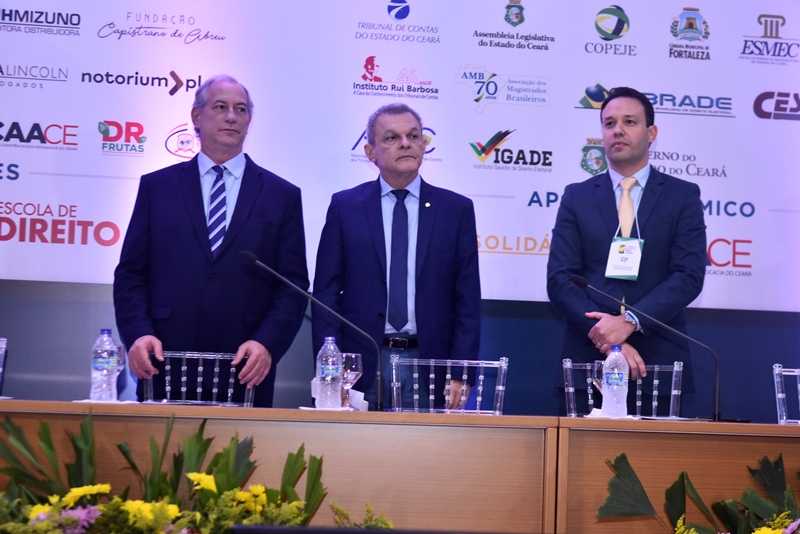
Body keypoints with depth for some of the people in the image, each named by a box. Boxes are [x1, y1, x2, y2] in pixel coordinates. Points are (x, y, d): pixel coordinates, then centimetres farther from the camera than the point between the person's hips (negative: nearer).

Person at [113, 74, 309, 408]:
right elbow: (131, 273, 7)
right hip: (164, 368, 0)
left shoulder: (282, 196, 9)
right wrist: (138, 334, -10)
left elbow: (293, 286, 4)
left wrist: (266, 343, -12)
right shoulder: (157, 186, 11)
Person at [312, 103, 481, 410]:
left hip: (430, 364, 0)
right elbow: (326, 294, 3)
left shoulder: (456, 209, 6)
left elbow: (467, 300, 5)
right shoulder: (345, 206, 5)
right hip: (362, 364, 0)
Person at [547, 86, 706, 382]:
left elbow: (689, 276, -6)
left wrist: (630, 321, -19)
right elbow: (559, 279, -2)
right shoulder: (577, 197, 7)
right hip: (588, 355, 1)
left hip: (659, 357, 0)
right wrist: (605, 338, -15)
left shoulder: (683, 195, 5)